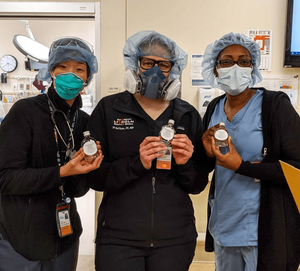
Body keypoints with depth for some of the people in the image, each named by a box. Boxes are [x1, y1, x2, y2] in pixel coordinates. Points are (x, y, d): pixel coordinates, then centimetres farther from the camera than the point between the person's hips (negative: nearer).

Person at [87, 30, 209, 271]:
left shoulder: (188, 115, 3)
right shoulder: (109, 109, -3)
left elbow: (198, 185, 5)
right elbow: (94, 176, -7)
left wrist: (185, 164, -15)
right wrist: (137, 163, -23)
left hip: (175, 238, 3)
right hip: (119, 238, -2)